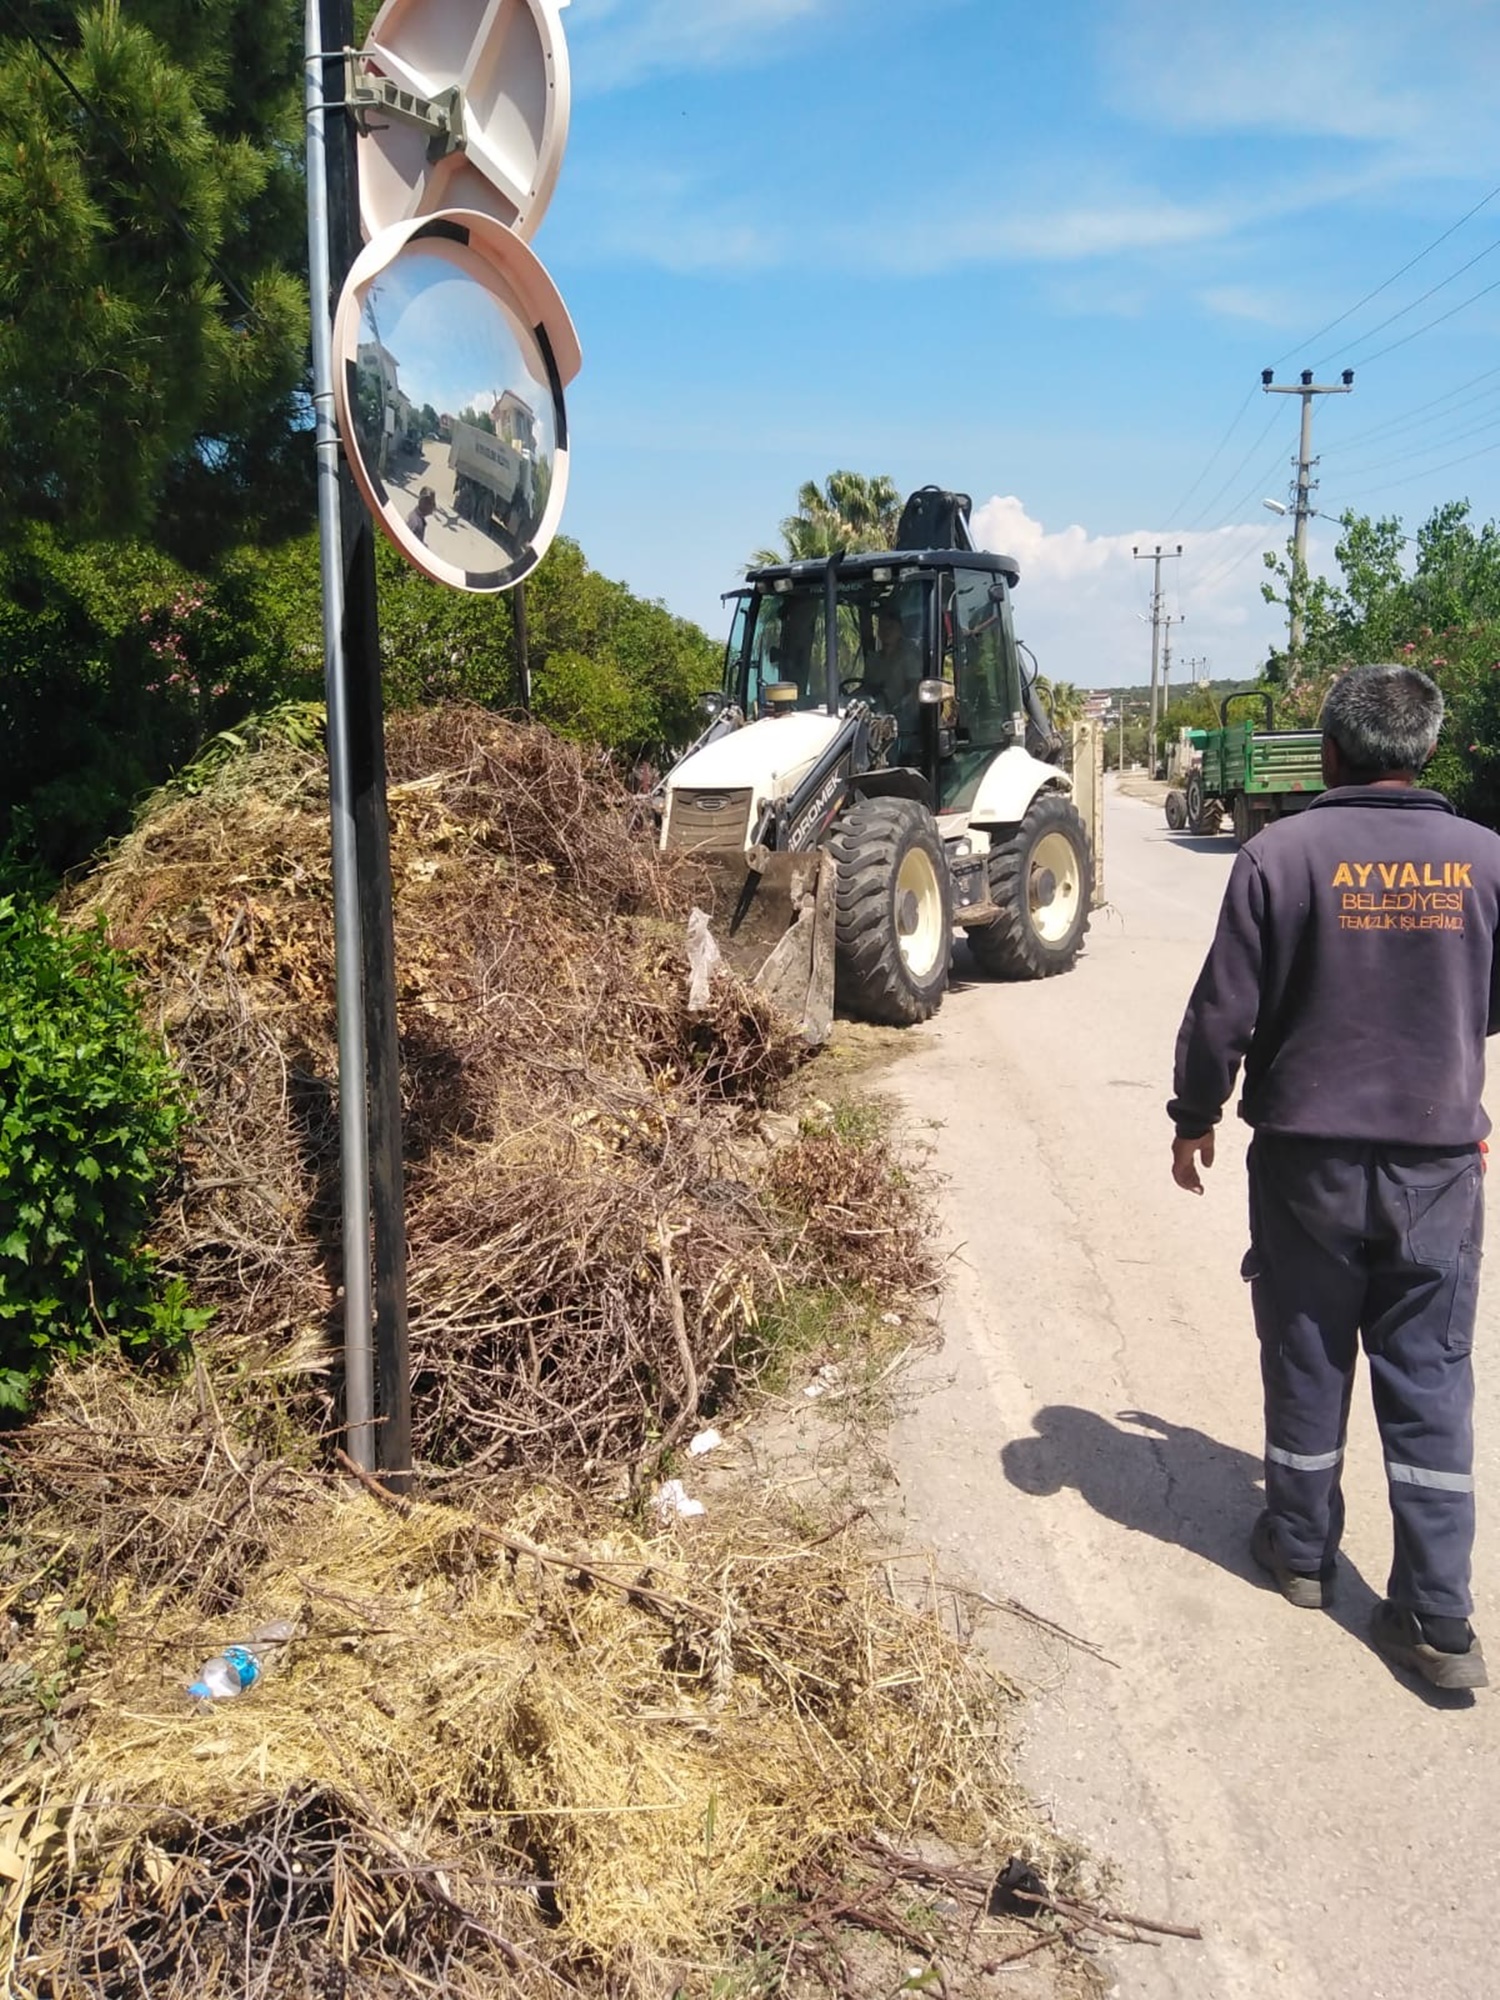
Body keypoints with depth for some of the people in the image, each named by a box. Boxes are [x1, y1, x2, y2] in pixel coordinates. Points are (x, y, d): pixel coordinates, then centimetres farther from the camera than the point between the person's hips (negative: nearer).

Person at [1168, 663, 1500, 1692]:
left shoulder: (1280, 854, -12)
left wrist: (1195, 1119, 4)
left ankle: (1301, 1548, 31)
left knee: (1307, 1359, 15)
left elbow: (1223, 1012, -10)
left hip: (1308, 1156, -1)